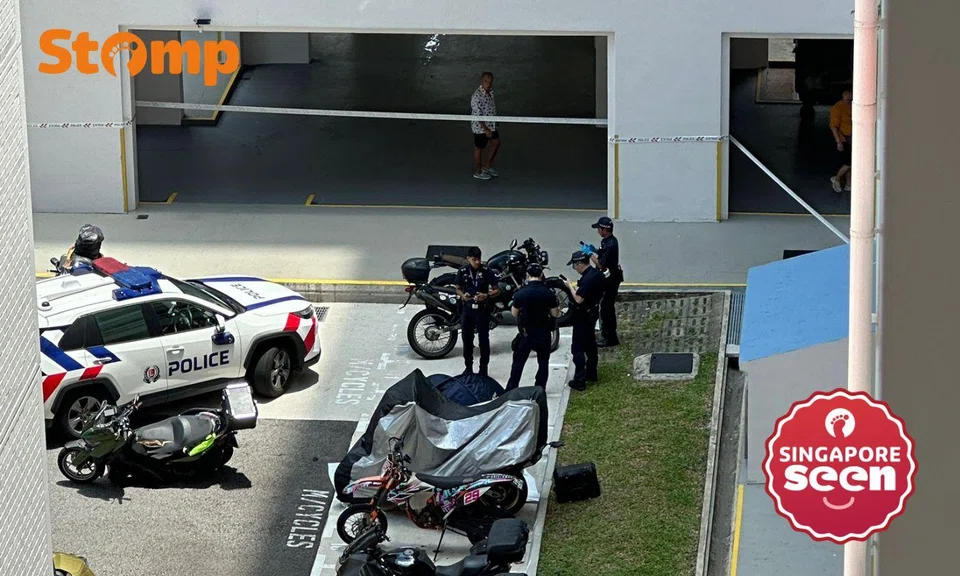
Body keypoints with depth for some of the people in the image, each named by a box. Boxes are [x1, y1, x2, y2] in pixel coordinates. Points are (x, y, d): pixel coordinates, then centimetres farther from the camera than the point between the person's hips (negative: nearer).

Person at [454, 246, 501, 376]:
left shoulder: (487, 271, -10)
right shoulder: (462, 271, -2)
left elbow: (497, 290, -5)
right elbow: (458, 288, 10)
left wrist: (486, 296, -24)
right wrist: (463, 295, -13)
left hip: (482, 309, -3)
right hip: (467, 308, 3)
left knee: (483, 339, 1)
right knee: (467, 339, 10)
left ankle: (483, 369, 10)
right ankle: (468, 367, 22)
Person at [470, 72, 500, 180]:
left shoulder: (490, 92, -2)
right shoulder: (477, 96, -30)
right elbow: (478, 116, -27)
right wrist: (486, 130, -24)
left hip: (491, 125, 9)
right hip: (480, 127, -9)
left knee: (496, 142, 21)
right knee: (479, 149, 10)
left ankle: (487, 166, 39)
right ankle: (478, 172, 30)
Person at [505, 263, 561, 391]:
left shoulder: (520, 293, -12)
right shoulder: (549, 293, -10)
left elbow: (514, 313, 0)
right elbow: (555, 314, -2)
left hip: (526, 333, -1)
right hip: (544, 333, 1)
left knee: (518, 362, 9)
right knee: (543, 363, 14)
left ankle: (511, 390, 9)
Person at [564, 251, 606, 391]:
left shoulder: (587, 279, -28)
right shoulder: (598, 274, 3)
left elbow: (579, 299, -29)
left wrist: (570, 286, -16)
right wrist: (577, 287, 10)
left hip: (583, 316, -10)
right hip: (593, 313, 10)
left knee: (578, 349, -4)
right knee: (590, 344, 22)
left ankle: (579, 381, -3)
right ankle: (591, 374, 34)